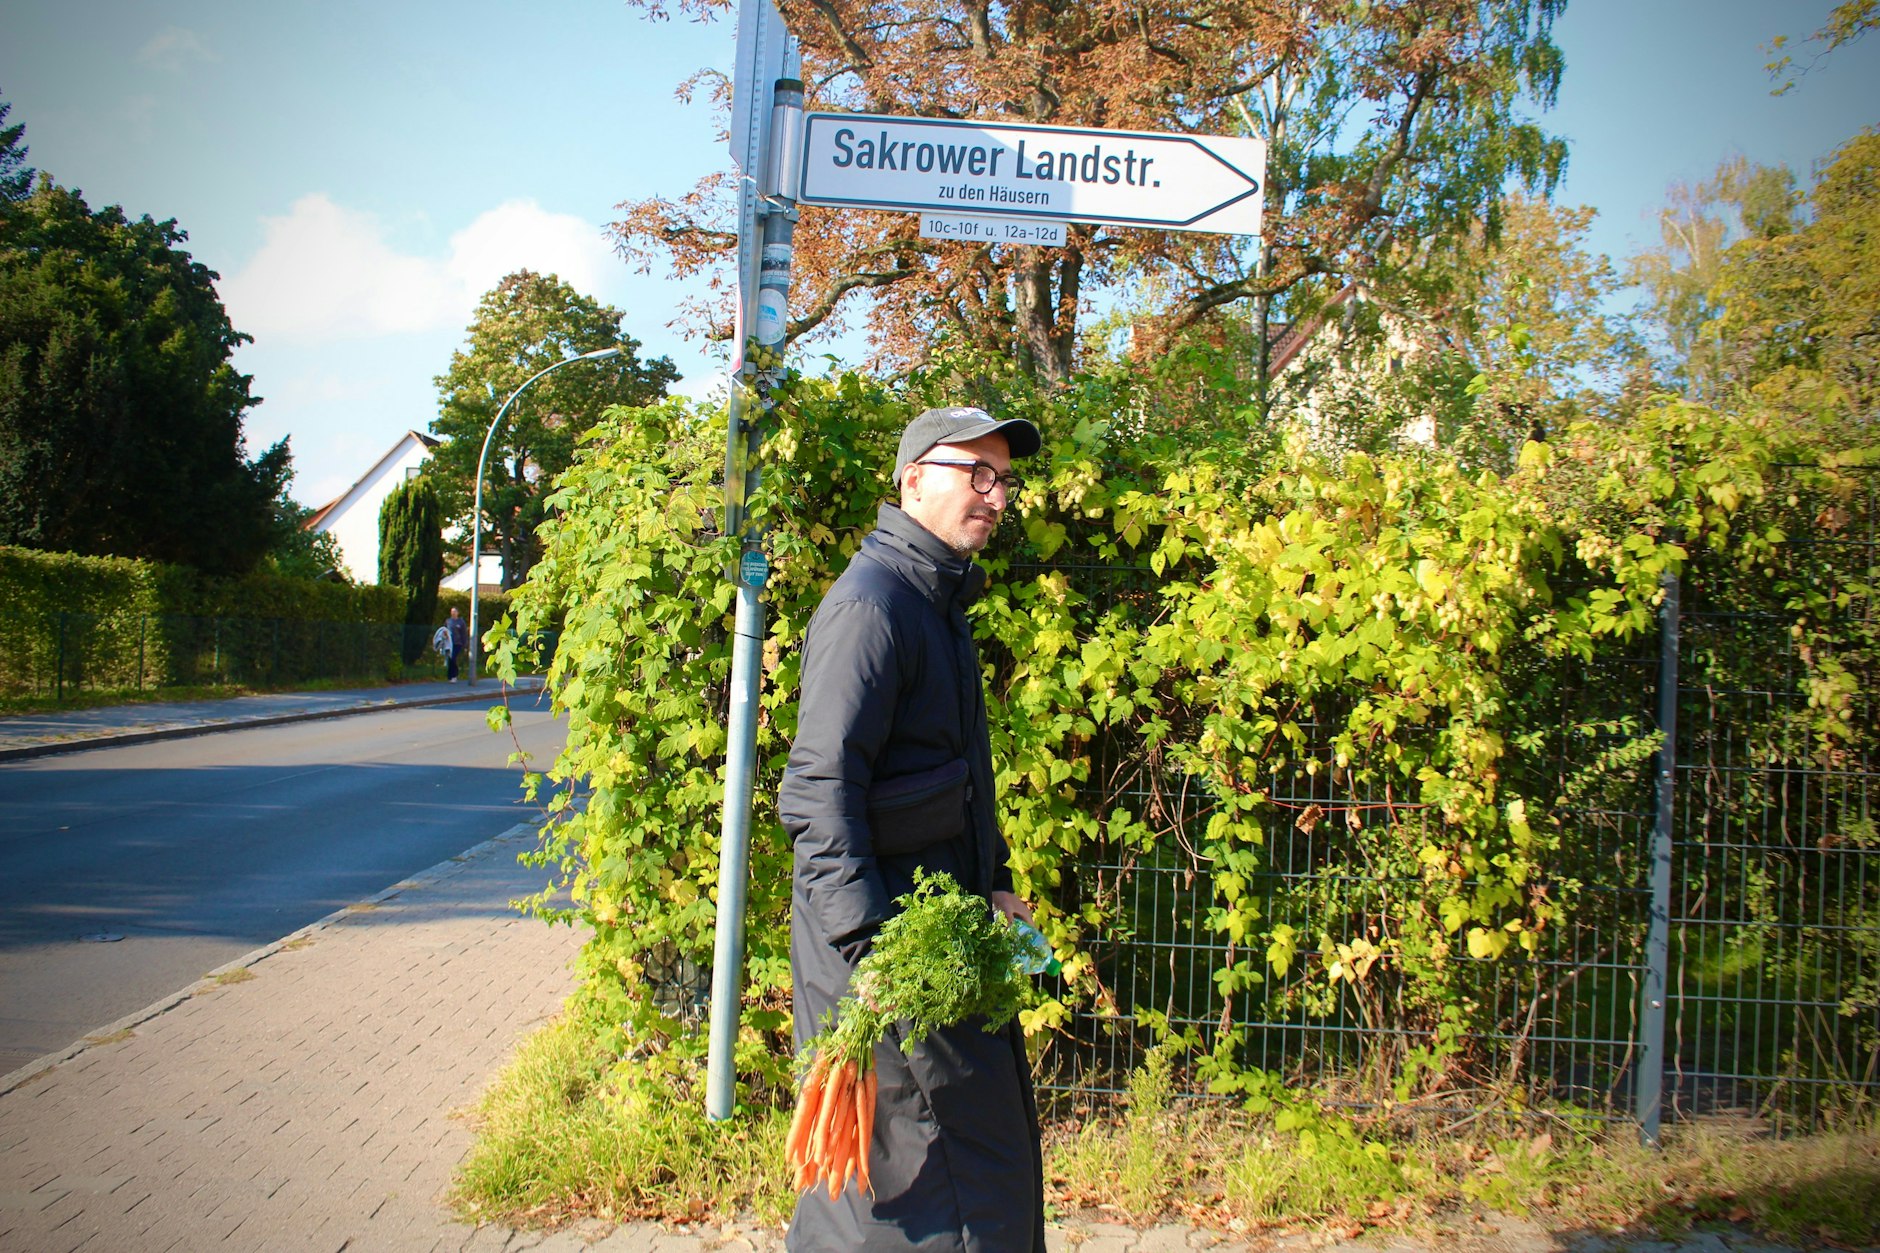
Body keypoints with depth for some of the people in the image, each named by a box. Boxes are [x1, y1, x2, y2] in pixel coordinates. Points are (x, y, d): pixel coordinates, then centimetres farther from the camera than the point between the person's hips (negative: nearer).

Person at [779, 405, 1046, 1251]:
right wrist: (869, 943, -27)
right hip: (885, 928, -10)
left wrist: (993, 884, 19)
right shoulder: (871, 603, -16)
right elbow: (820, 787, -22)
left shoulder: (938, 600, 16)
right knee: (940, 1151, -6)